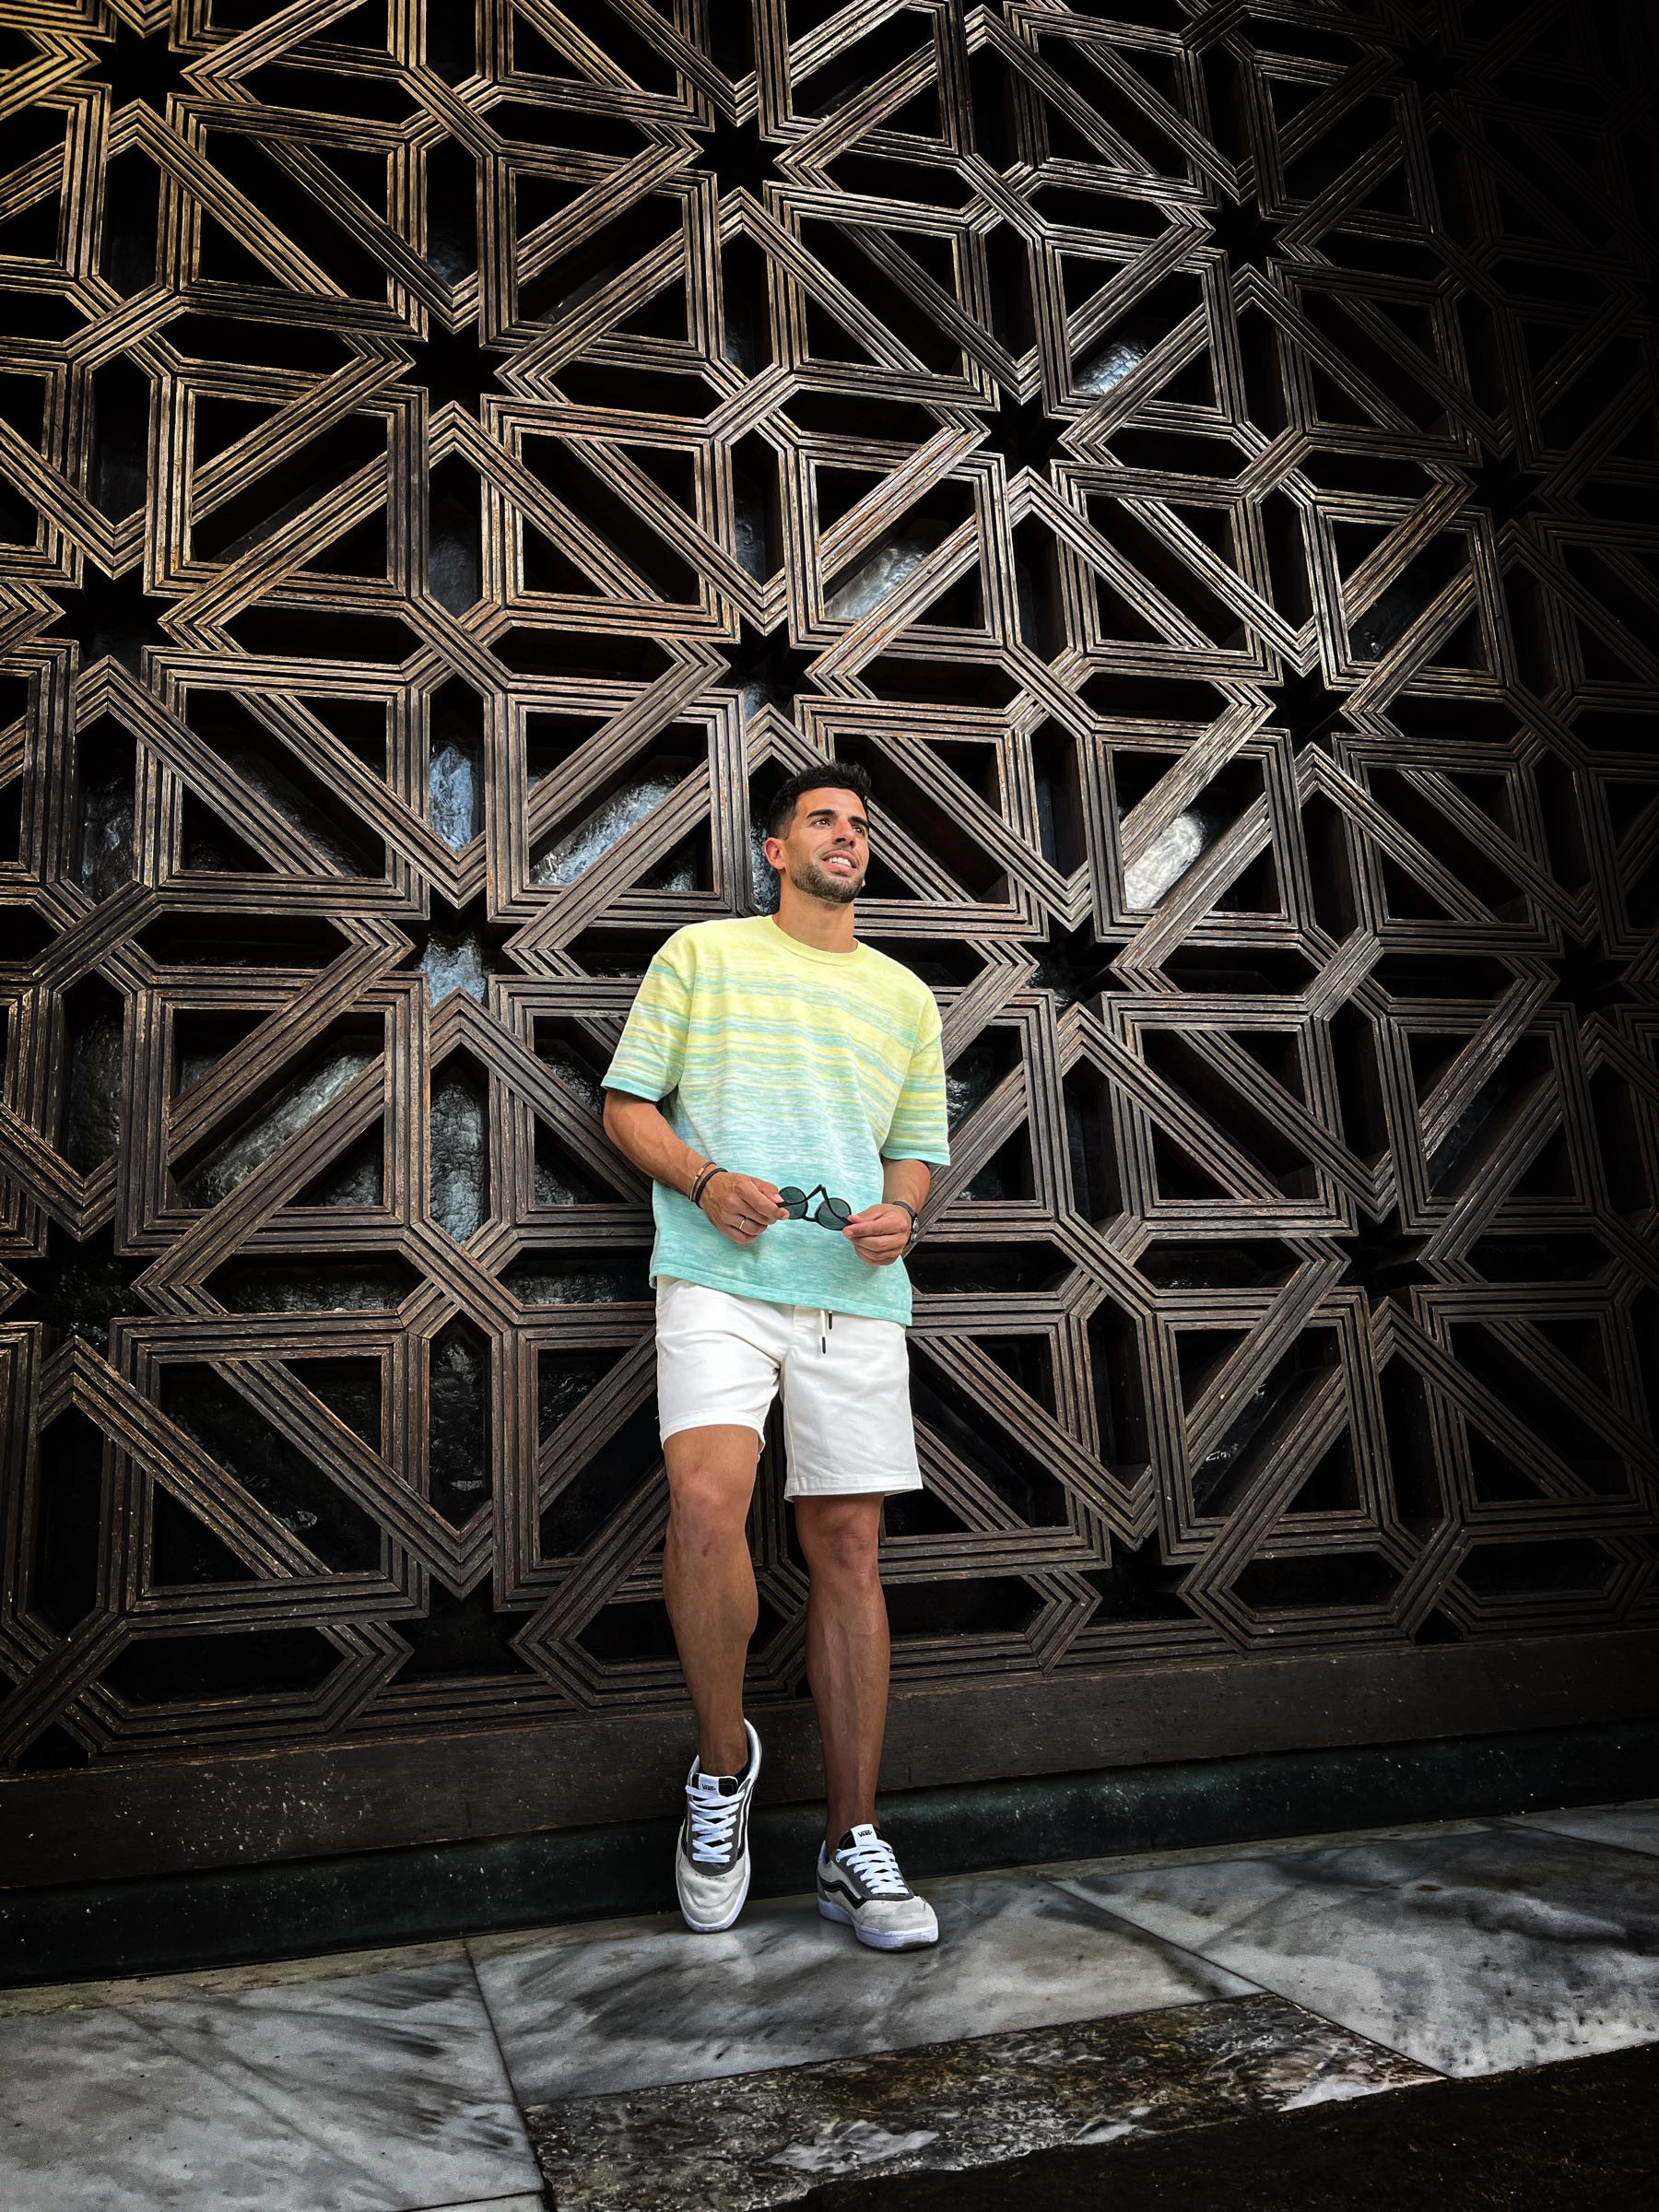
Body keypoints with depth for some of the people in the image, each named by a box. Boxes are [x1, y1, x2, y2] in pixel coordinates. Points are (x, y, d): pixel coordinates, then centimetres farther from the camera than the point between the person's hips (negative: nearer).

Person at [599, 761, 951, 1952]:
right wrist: (705, 1180, -11)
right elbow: (628, 1103, 8)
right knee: (707, 1506, -24)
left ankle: (854, 1844, 13)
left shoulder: (907, 995, 21)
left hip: (856, 1293, 4)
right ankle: (724, 1760, 3)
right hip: (718, 1279, -3)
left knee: (849, 1549, 3)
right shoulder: (701, 953, 11)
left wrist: (902, 1212, -1)